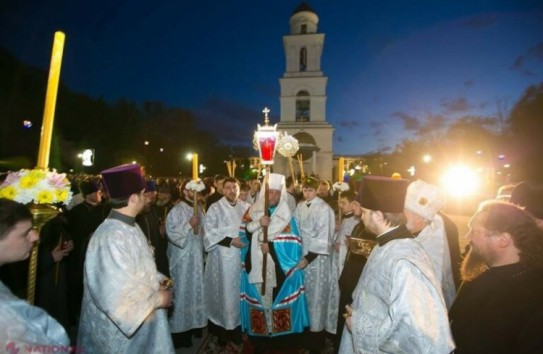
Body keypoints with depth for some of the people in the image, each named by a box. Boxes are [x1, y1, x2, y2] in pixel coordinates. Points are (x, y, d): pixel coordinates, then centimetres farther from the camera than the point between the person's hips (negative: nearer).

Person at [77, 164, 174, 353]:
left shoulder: (129, 226, 0)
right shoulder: (111, 237, -30)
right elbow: (116, 296, -29)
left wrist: (156, 279, -2)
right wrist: (158, 299, -18)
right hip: (121, 329, -8)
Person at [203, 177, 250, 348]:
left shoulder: (246, 207, 6)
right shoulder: (215, 208, -4)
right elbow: (209, 232, -12)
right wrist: (230, 240, -18)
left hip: (242, 256, 3)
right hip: (222, 258, -3)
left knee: (240, 292, 11)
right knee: (224, 292, 5)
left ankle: (237, 328, 28)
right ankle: (222, 330, 22)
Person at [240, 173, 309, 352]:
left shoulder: (287, 216, -2)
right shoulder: (253, 210, 5)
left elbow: (293, 243, -10)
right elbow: (243, 232, 0)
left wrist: (271, 245, -16)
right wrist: (258, 223, -15)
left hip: (279, 269, -2)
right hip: (256, 267, 2)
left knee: (277, 301, 5)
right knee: (260, 300, 9)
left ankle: (280, 334, 24)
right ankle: (261, 335, 26)